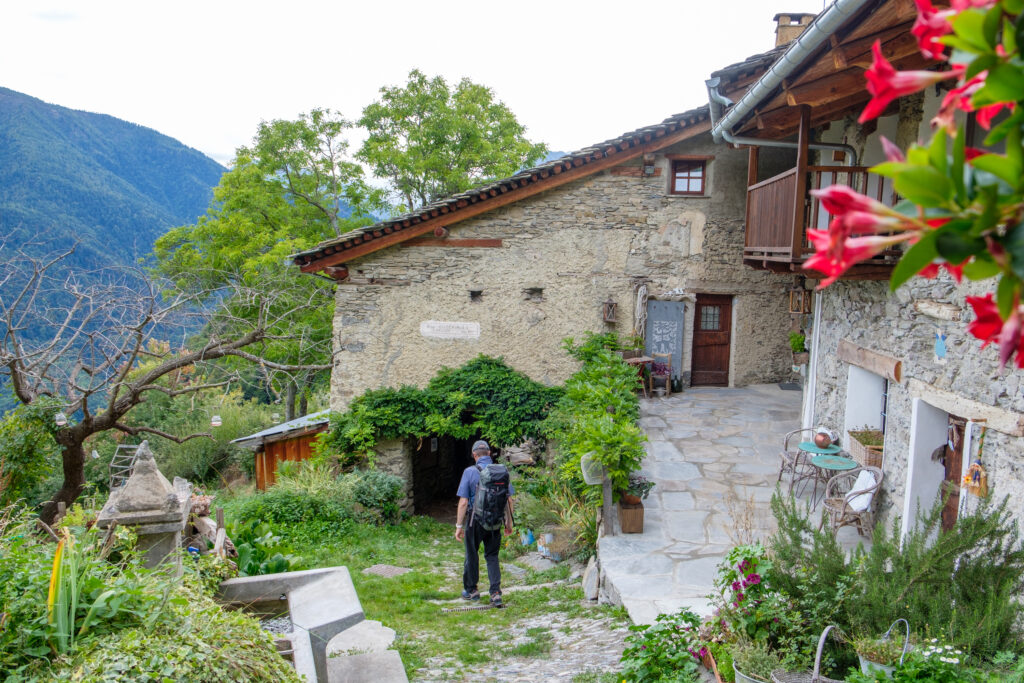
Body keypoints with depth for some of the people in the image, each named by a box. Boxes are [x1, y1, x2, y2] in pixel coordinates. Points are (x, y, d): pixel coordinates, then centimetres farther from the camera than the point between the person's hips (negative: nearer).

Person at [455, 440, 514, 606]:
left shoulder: (470, 472, -11)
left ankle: (471, 590, 29)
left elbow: (463, 502, -12)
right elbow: (509, 500, 3)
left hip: (475, 520, -3)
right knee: (492, 556, 12)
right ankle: (496, 593, 0)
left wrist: (459, 526, -6)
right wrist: (509, 522, 13)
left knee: (472, 555, 15)